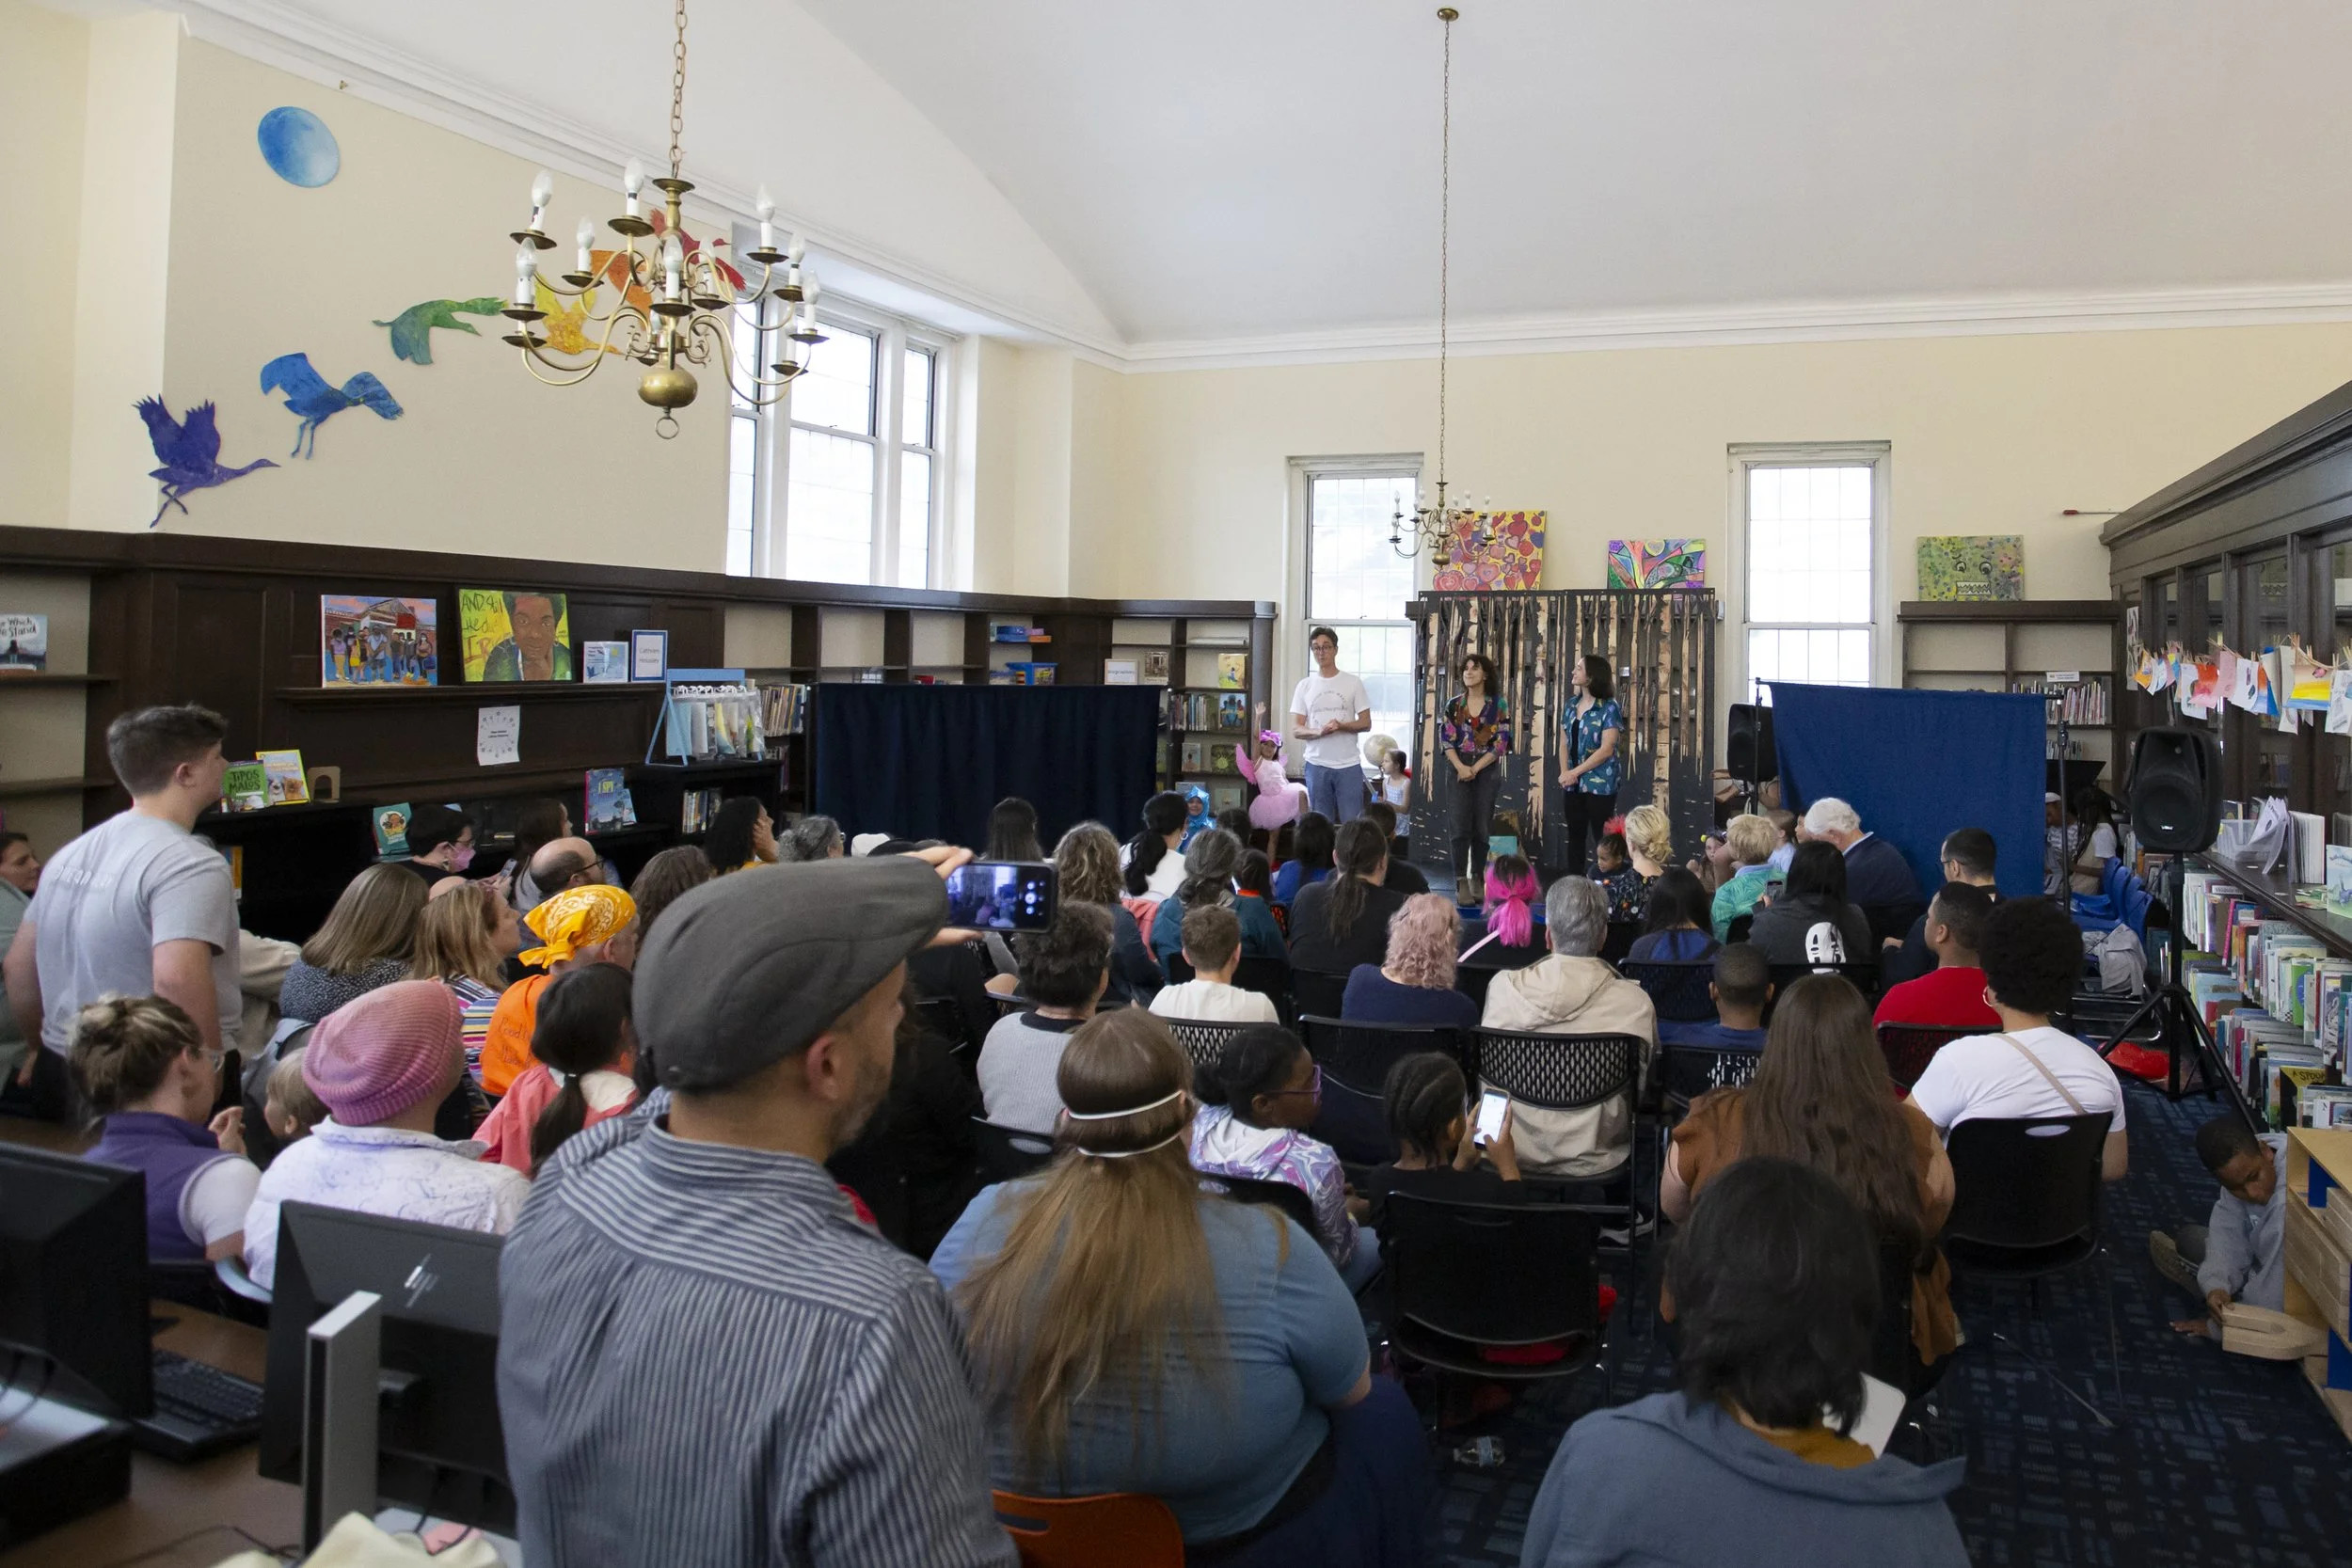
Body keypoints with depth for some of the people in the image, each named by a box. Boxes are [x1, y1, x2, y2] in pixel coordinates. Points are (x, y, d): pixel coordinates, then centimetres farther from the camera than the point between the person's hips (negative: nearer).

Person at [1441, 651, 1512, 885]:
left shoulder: (1499, 706, 1)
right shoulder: (1453, 704, 6)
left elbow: (1501, 743, -4)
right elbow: (1446, 738, 1)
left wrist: (1475, 768, -12)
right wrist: (1460, 767, -13)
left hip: (1487, 770, -1)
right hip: (1460, 769, 1)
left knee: (1482, 826, 2)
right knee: (1461, 825, -6)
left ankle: (1477, 879, 11)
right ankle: (1461, 881, -4)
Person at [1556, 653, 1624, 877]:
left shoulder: (1609, 708, -10)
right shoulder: (1571, 705, 9)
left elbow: (1606, 749, -16)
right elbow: (1564, 743, 10)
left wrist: (1575, 772, -14)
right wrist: (1565, 773, -6)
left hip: (1599, 784, -6)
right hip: (1573, 784, 6)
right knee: (1575, 835, 12)